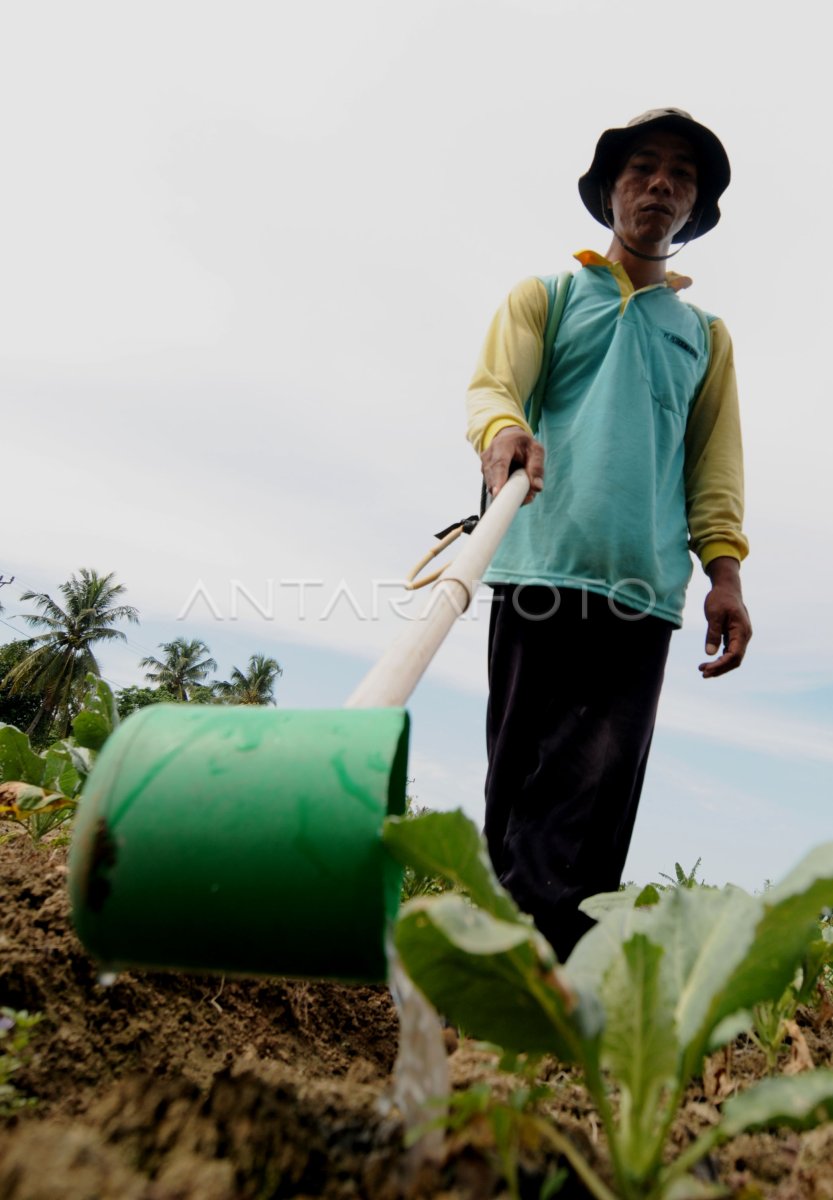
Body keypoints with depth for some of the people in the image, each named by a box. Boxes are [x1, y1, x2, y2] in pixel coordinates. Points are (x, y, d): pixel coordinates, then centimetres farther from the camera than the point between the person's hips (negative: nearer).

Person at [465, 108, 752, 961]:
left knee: (599, 787, -5)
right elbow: (491, 384, 3)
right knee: (522, 772, -4)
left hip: (644, 580, 2)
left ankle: (563, 965, 1)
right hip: (542, 562, -2)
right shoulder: (543, 296, 21)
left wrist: (723, 570, 4)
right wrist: (504, 429, -22)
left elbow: (715, 457, 19)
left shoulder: (707, 334, 28)